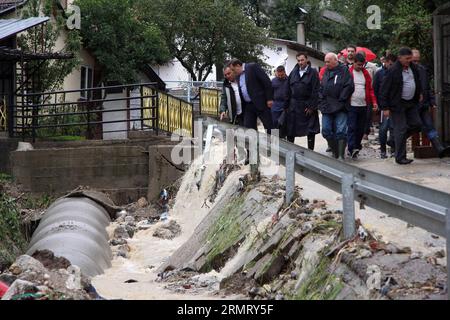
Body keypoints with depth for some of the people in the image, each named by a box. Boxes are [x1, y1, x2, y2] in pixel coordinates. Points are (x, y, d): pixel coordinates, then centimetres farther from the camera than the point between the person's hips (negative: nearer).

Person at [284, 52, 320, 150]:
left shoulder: (313, 72, -3)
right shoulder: (293, 73, 10)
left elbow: (315, 91, -9)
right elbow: (288, 90, 11)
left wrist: (312, 106, -14)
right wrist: (286, 106, 5)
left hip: (307, 106, -4)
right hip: (294, 105, 4)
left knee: (310, 131, 1)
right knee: (290, 131, 6)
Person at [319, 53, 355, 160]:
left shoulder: (344, 70, -2)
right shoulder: (326, 72, 17)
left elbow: (349, 87, -10)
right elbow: (321, 88, 19)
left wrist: (341, 100, -12)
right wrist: (321, 100, 4)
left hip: (340, 107, -6)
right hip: (327, 107, 6)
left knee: (341, 132, -8)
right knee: (326, 131, 5)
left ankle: (341, 156, -5)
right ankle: (335, 152, 17)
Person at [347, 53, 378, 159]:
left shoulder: (366, 73, 12)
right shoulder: (348, 72, -3)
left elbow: (370, 88, 14)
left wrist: (374, 102, 3)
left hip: (363, 105, 5)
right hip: (351, 106, -5)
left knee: (361, 128, 9)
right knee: (352, 127, -11)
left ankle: (356, 146, 20)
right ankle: (352, 149, -18)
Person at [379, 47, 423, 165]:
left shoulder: (413, 67, 5)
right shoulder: (393, 71, -16)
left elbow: (417, 80, 28)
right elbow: (384, 89, -14)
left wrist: (419, 93, 25)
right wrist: (385, 107, -15)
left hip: (411, 103, 7)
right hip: (398, 104, -7)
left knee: (417, 124, 4)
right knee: (401, 130, -6)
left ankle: (398, 139, 24)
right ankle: (400, 157, 0)